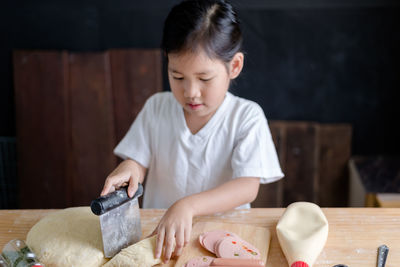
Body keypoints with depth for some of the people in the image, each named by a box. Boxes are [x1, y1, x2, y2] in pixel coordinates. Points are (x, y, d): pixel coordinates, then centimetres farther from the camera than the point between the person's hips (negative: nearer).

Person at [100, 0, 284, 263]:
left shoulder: (247, 116, -7)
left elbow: (248, 187, -16)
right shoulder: (156, 108, 4)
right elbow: (139, 162, 7)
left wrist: (187, 206, -29)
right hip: (158, 229, 6)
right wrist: (129, 169, -18)